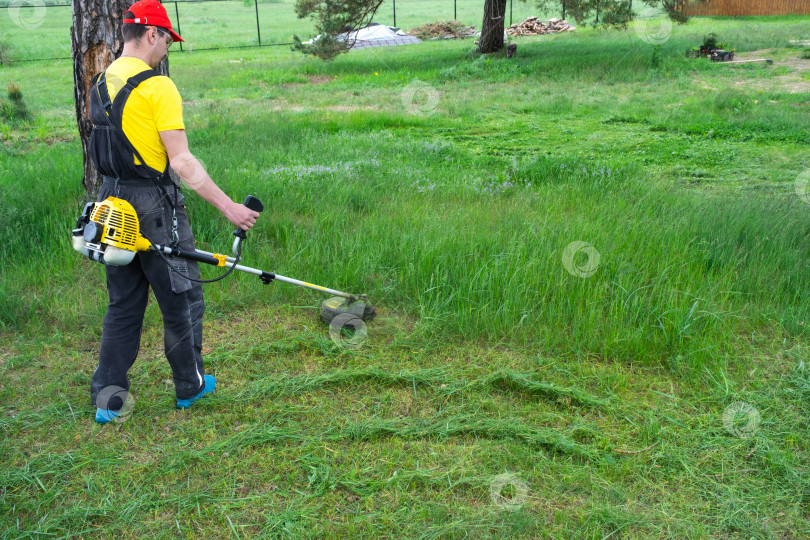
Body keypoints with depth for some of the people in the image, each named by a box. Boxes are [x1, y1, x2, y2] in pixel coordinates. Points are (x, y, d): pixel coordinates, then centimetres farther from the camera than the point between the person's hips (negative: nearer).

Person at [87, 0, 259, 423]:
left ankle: (108, 397, 16)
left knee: (123, 303, 14)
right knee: (181, 298, 9)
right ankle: (189, 386, 23)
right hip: (154, 205, -8)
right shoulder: (157, 87, -15)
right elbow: (182, 162, -19)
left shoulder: (101, 83, 11)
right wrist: (228, 206, -17)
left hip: (113, 203, 8)